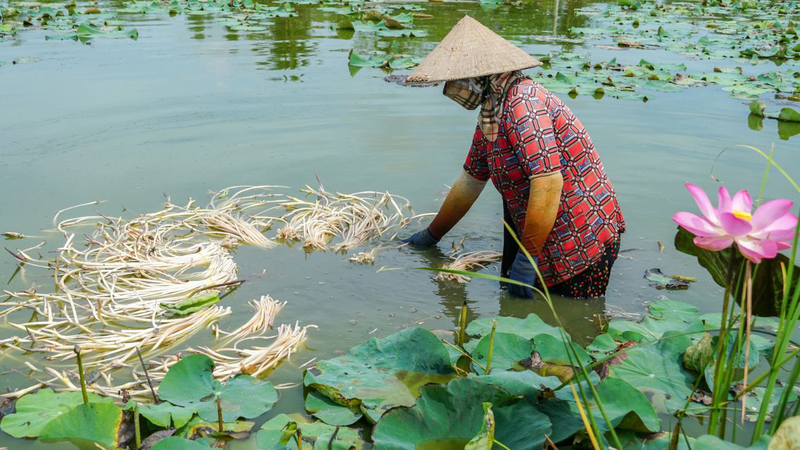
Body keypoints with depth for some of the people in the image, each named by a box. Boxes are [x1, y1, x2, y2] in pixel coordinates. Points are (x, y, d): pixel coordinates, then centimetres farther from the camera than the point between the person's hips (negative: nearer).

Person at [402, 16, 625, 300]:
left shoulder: (523, 103, -23)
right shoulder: (489, 112, 7)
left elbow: (548, 183, -30)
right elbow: (470, 181, 17)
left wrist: (527, 258, -24)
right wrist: (431, 236, 24)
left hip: (581, 245, -9)